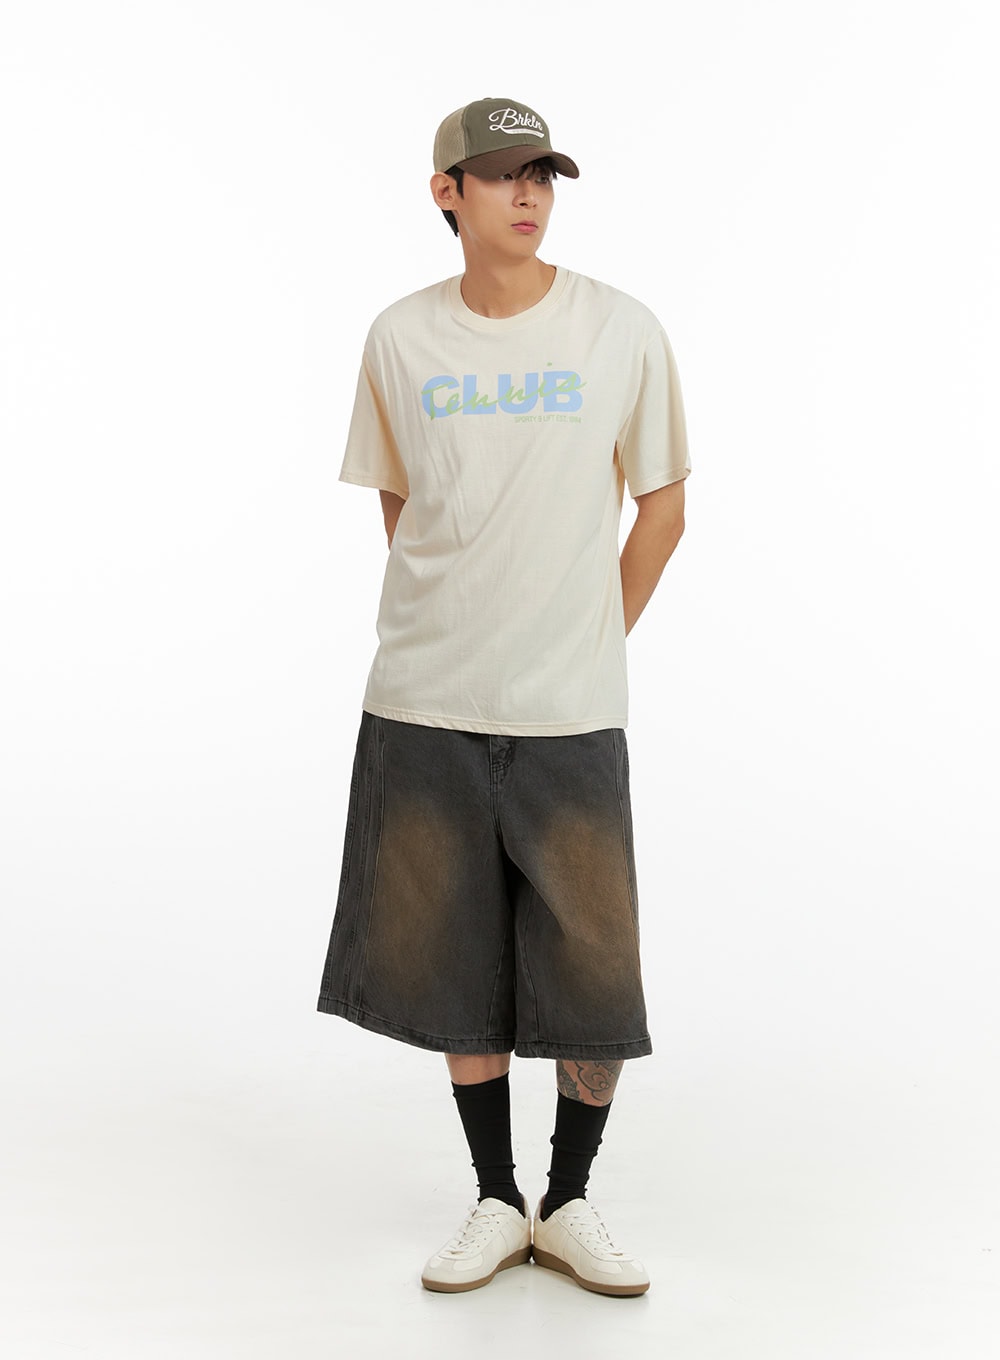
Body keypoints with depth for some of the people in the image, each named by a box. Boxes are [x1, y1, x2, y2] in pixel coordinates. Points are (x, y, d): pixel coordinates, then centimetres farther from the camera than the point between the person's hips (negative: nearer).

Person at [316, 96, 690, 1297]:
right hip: (425, 705, 2)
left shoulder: (623, 332, -1)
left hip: (571, 712, -1)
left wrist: (590, 643, 7)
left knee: (593, 979, 1)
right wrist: (453, 630, 10)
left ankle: (570, 1202, 22)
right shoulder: (401, 338, 3)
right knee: (457, 971, 8)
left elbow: (661, 506, 7)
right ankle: (496, 1201, 25)